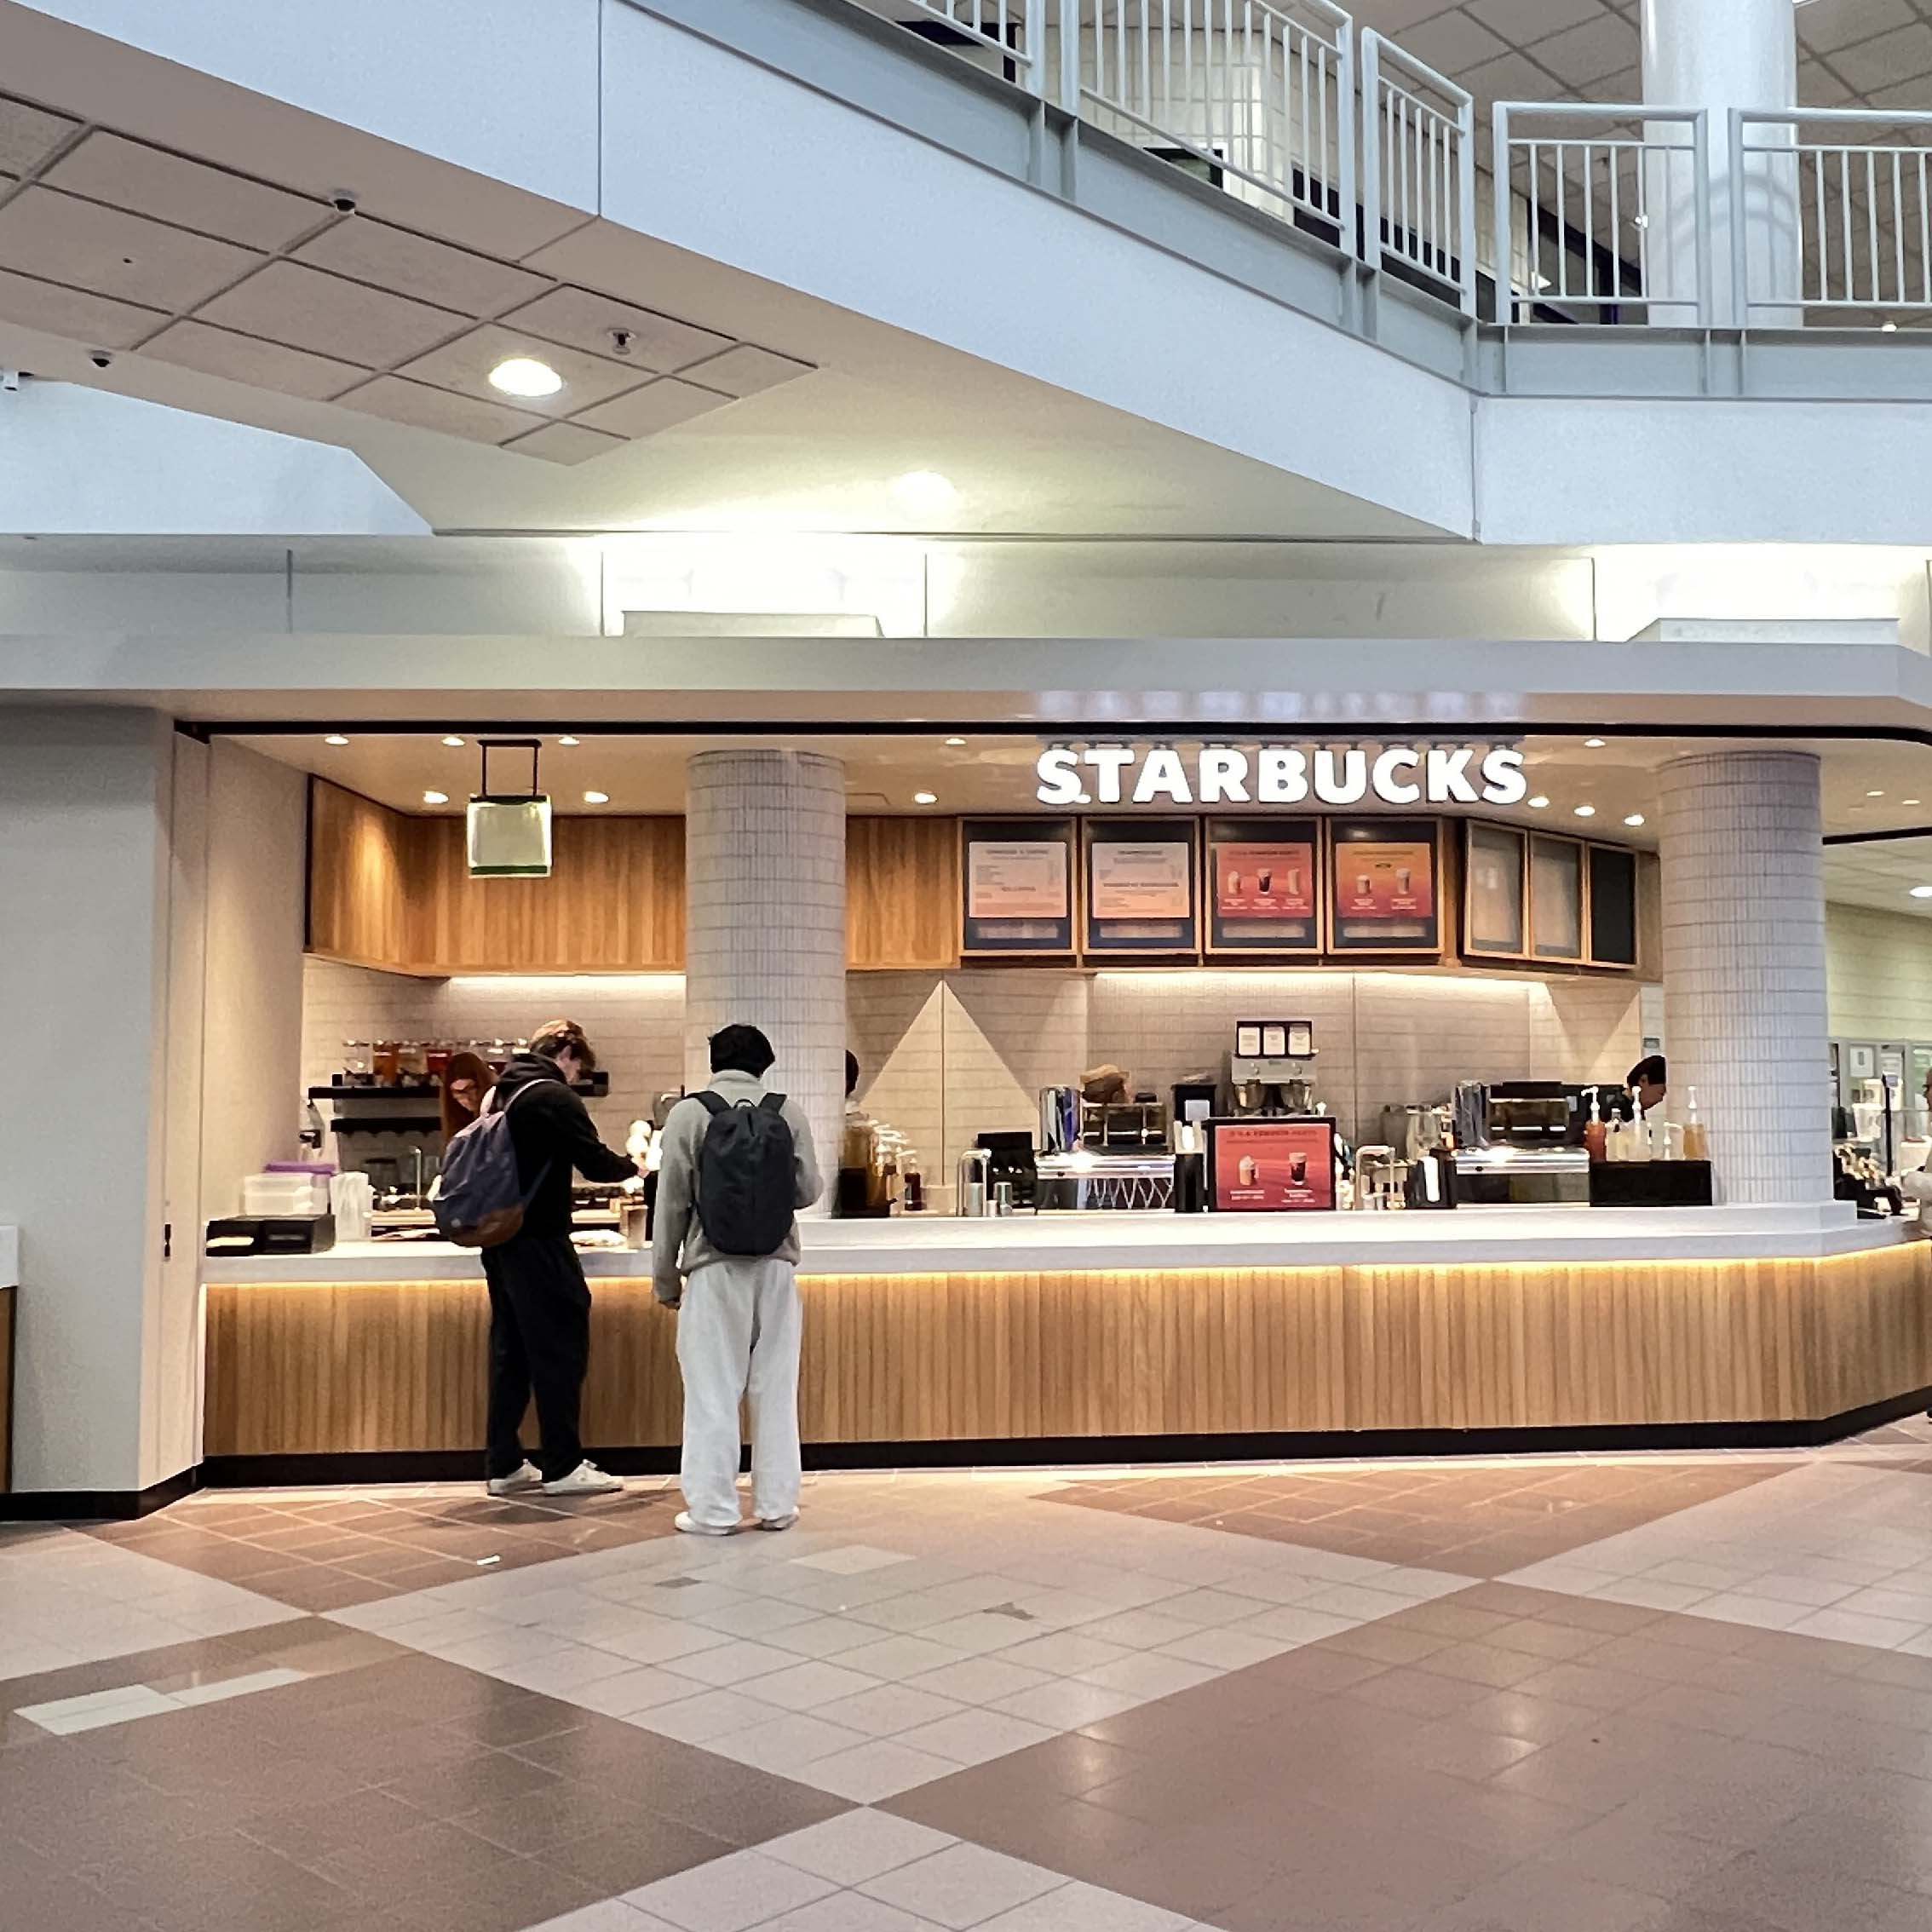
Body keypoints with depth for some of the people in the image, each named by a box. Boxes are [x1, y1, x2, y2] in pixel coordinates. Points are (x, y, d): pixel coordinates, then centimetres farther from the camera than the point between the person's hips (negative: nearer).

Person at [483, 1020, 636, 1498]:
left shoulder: (501, 1093, 15)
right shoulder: (553, 1097, -12)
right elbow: (595, 1163, -14)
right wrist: (633, 1163, 5)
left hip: (500, 1239, 9)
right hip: (538, 1242, -9)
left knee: (510, 1350, 11)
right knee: (560, 1349, -2)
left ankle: (504, 1465, 15)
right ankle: (562, 1465, 3)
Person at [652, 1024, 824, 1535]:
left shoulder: (689, 1113, -3)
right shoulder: (788, 1112, 1)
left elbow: (672, 1201, -3)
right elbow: (808, 1191, 3)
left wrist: (665, 1276, 6)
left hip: (715, 1268, -2)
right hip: (775, 1265, 2)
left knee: (713, 1392, 4)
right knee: (775, 1389, 10)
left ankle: (713, 1509, 8)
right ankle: (776, 1504, 15)